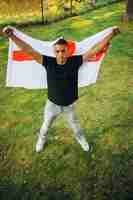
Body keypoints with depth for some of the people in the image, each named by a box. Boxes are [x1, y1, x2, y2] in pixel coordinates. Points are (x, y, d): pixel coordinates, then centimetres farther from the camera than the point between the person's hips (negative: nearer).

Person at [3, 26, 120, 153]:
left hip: (69, 105, 0)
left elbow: (95, 50, -19)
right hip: (52, 104, 0)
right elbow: (29, 50, -26)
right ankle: (42, 139, 60)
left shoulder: (75, 61, -20)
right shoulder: (48, 62, -22)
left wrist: (111, 35, -19)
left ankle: (80, 138, 61)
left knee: (75, 125, 28)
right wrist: (11, 36, -35)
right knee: (46, 125, 27)